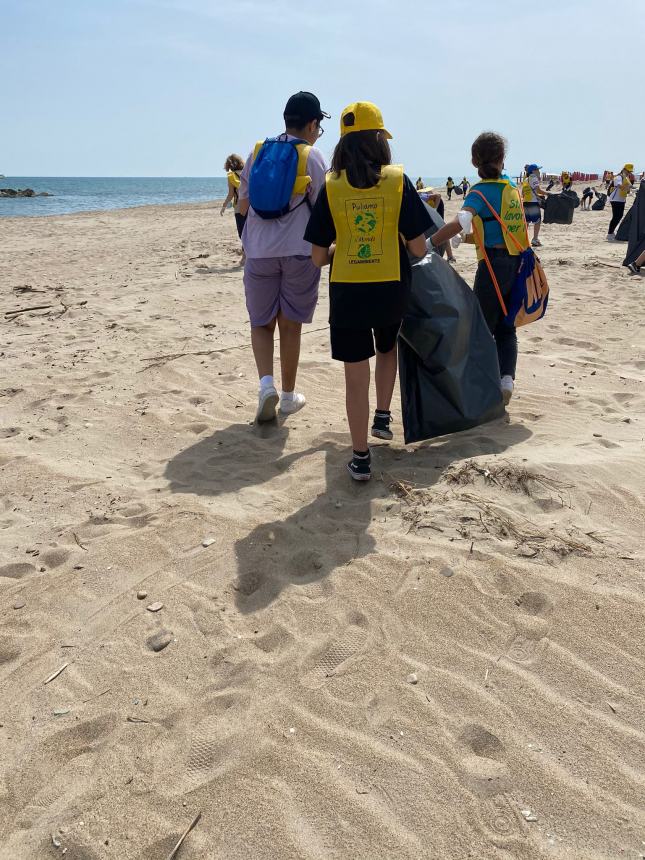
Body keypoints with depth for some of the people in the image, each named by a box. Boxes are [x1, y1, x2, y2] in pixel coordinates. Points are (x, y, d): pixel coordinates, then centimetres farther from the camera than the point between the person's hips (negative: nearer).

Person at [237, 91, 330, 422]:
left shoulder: (258, 151, 7)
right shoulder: (312, 156, -3)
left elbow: (243, 205, 12)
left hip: (259, 251, 2)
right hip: (299, 251, -2)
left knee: (261, 322, 12)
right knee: (290, 325, 9)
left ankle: (266, 383, -9)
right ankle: (288, 395, 18)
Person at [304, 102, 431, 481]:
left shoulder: (331, 187, -3)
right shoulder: (399, 180, -5)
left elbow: (319, 256, -3)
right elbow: (419, 248, -7)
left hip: (347, 292, 0)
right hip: (391, 290, 1)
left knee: (356, 377, 7)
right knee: (388, 350, 31)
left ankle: (361, 457, 14)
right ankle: (383, 416, 30)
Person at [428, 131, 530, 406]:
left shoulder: (481, 191, -12)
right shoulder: (512, 187, 9)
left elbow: (460, 222, -29)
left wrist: (428, 243, -29)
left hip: (493, 264, -6)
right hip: (517, 263, 6)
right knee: (506, 327, 14)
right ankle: (507, 377, 3)